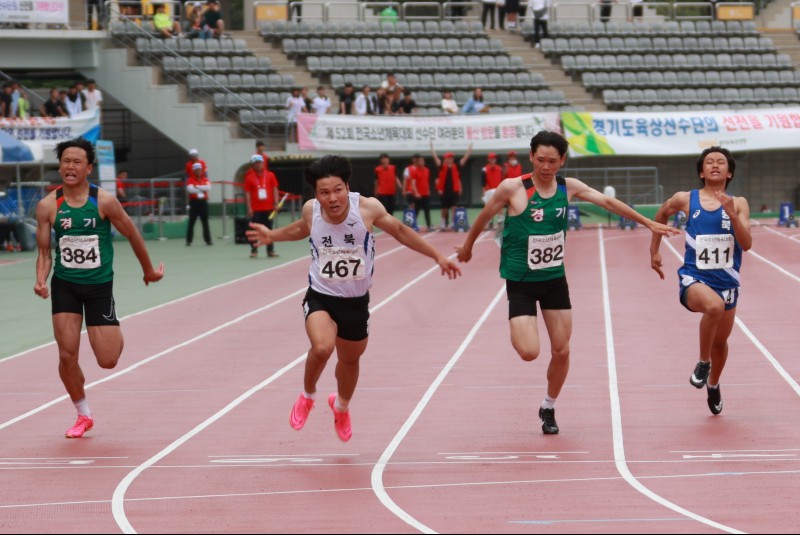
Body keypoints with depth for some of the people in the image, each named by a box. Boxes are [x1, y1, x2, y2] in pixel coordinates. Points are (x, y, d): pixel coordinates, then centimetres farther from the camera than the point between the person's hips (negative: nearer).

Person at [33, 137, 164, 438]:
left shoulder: (104, 202, -13)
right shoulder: (48, 206, -8)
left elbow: (132, 235, 1)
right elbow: (44, 252, 0)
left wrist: (148, 270, 12)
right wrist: (41, 280, -18)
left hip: (99, 286, -1)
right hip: (65, 286, 1)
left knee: (107, 361, -3)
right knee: (67, 355, -9)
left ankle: (115, 335, 35)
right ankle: (83, 416, 13)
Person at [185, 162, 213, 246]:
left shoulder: (205, 179, 8)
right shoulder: (190, 180, -1)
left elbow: (208, 187, -11)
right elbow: (190, 189, -19)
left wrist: (197, 187, -15)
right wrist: (202, 189, -12)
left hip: (203, 202, 2)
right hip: (194, 202, -2)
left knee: (205, 222, 5)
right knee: (191, 222, 0)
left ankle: (208, 240, 9)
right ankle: (189, 241, 4)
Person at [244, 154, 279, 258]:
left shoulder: (270, 175, 5)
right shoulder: (249, 178, 0)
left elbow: (274, 189, 6)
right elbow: (247, 193, -1)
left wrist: (276, 203, -3)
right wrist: (249, 208, -8)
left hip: (268, 207, 2)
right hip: (255, 209, -2)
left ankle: (270, 250, 13)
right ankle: (254, 251, 3)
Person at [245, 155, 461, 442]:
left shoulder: (367, 208, -20)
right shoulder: (311, 210, -15)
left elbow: (400, 232, -2)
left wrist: (438, 257, 0)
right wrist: (272, 235, 9)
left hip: (356, 300, 1)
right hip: (321, 297, -1)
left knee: (350, 360, 20)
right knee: (322, 347, -28)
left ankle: (342, 407, 54)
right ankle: (307, 396, 3)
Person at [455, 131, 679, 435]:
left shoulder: (568, 188, -4)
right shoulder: (512, 189, -16)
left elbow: (608, 202, 7)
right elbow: (484, 217, 0)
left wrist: (649, 224, 10)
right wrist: (467, 247, 14)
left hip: (555, 278, 4)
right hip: (520, 281, -4)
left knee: (562, 351, 4)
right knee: (528, 352, -16)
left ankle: (548, 408, 27)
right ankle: (517, 332, 21)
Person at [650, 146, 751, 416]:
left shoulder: (738, 204, -1)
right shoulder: (686, 200, -2)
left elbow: (746, 244, -10)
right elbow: (662, 213, 20)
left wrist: (732, 214, -23)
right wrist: (654, 249, 22)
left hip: (727, 282, 3)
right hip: (694, 279, -3)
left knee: (720, 341, 16)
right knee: (714, 305, -36)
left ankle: (713, 384, 47)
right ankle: (703, 362, -14)